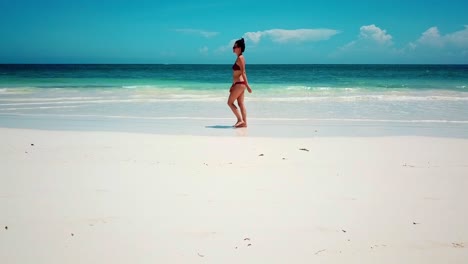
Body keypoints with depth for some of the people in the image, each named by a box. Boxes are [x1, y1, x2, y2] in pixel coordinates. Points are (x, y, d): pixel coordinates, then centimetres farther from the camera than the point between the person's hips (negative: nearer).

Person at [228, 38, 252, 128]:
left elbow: (243, 73, -17)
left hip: (240, 84, -10)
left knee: (230, 102, -3)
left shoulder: (240, 58, -12)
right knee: (241, 103, 8)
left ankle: (240, 120, -2)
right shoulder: (239, 58, 16)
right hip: (239, 84, 10)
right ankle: (244, 122, 9)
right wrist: (233, 85, 23)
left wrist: (247, 85, -18)